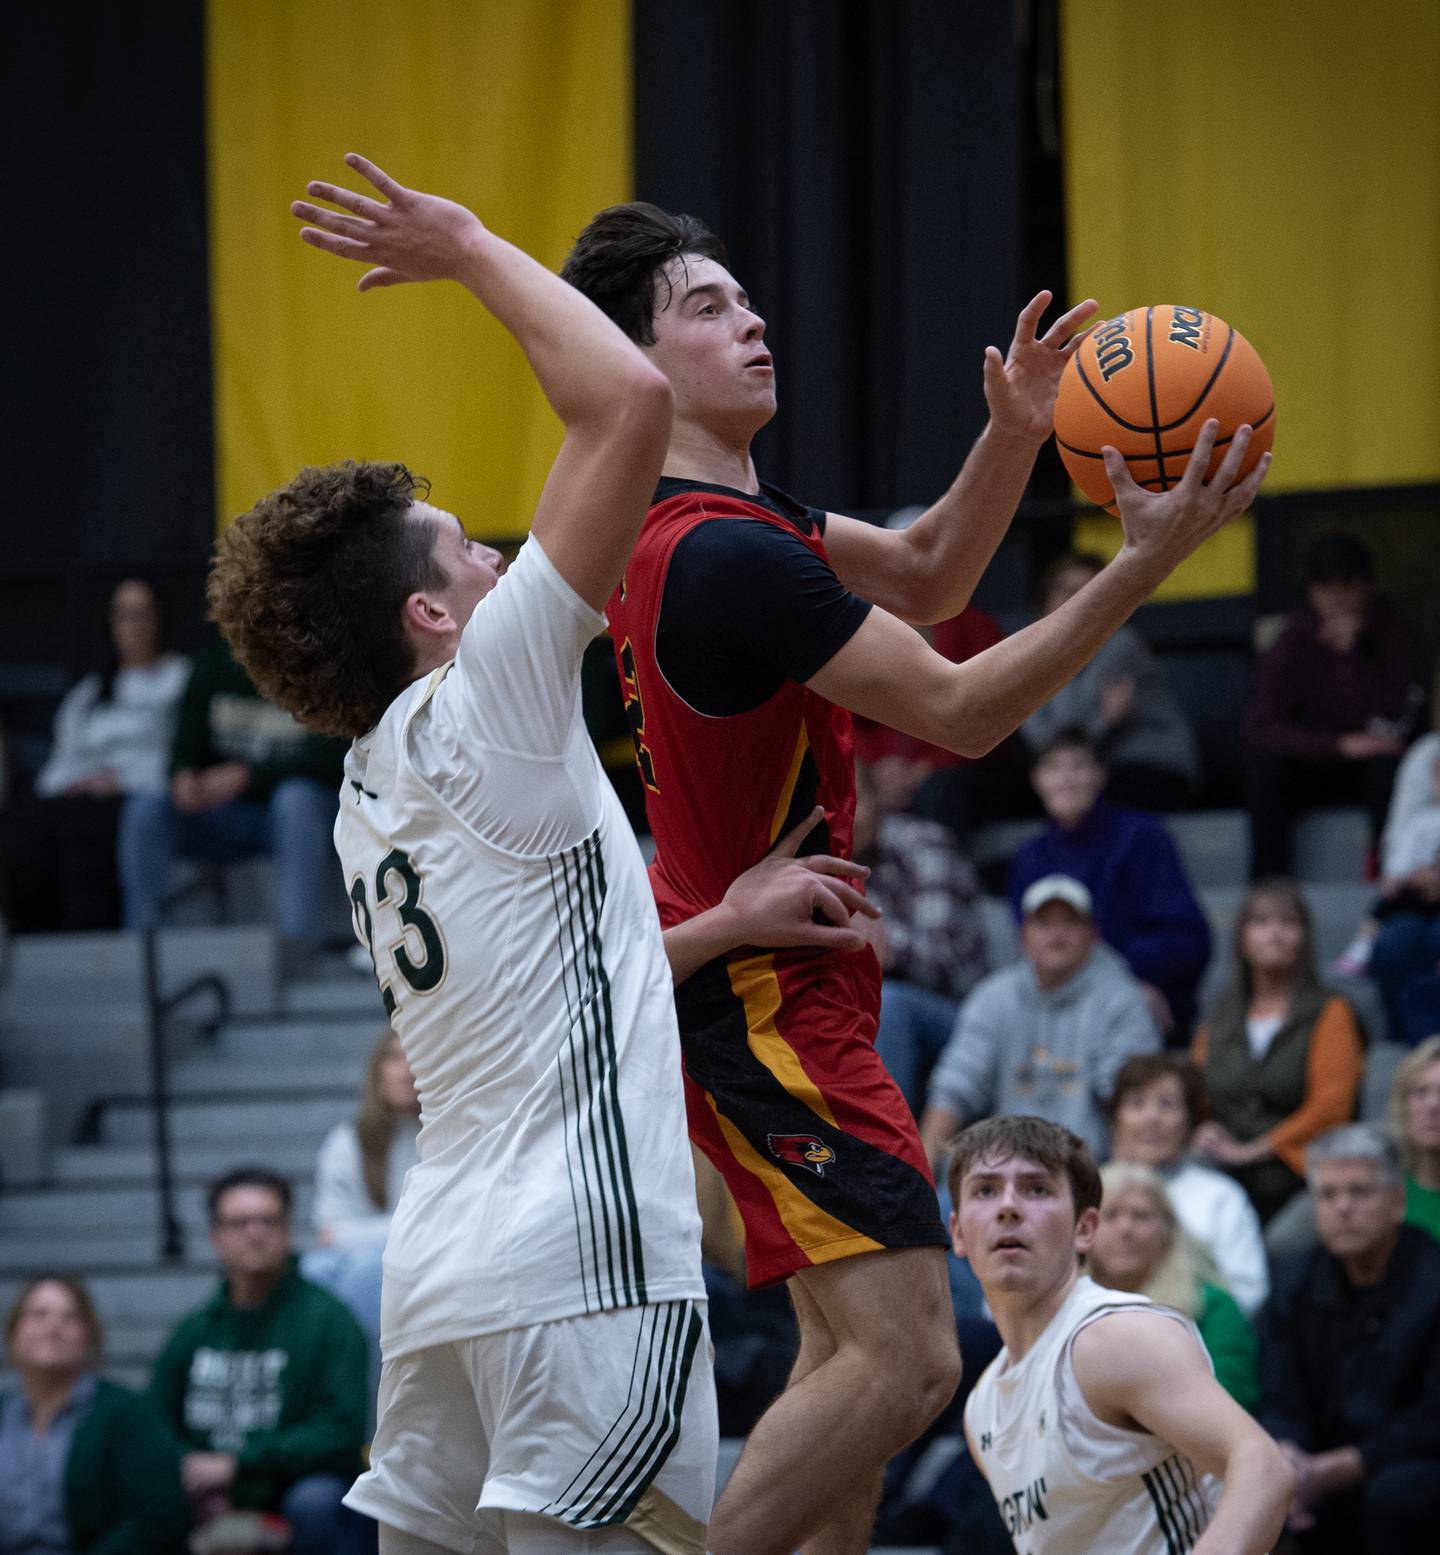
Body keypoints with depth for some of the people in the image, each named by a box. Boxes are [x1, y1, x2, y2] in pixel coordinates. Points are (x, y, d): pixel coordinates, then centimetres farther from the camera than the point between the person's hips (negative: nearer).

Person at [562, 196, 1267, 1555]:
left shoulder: (713, 517, 10)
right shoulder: (728, 555, -23)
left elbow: (923, 578, 19)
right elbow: (960, 713, -21)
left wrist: (1013, 437, 2)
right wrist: (1141, 565, -20)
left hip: (766, 989, 11)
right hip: (762, 997, -11)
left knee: (855, 1345, 15)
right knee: (905, 1358, -17)